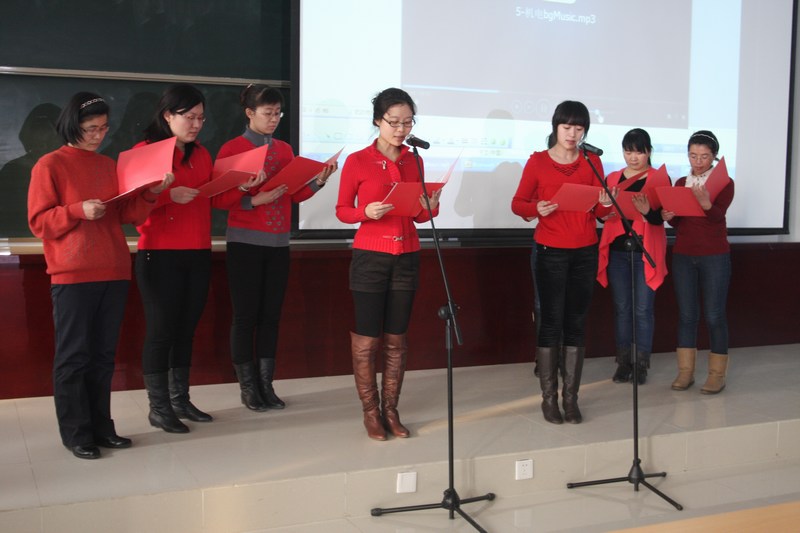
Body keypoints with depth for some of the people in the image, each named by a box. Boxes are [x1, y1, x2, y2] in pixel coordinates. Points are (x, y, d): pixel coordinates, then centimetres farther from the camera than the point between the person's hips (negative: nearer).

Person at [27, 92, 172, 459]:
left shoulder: (110, 166, 15)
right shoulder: (49, 165, -1)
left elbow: (127, 215, 11)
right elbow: (39, 222, -5)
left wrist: (149, 194, -5)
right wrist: (78, 211, -20)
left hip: (114, 273, 5)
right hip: (72, 275, -5)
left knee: (104, 355, 10)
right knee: (73, 355, 0)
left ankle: (101, 426, 19)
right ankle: (75, 434, 7)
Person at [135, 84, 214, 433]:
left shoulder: (201, 154, 14)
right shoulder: (144, 151, -5)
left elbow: (214, 198, 13)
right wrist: (169, 195, -22)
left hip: (198, 254, 6)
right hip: (160, 255, -6)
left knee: (186, 329, 10)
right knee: (161, 330, -1)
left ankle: (180, 400, 19)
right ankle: (158, 408, 7)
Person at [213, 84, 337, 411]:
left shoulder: (284, 150, 11)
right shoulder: (232, 149, -3)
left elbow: (294, 195, 12)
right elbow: (217, 200, -7)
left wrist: (319, 180, -3)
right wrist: (253, 199, -20)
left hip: (278, 243, 5)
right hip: (245, 242, -5)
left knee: (271, 315, 7)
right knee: (246, 315, 0)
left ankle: (266, 385, 14)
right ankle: (248, 388, 10)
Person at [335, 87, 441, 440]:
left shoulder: (414, 162, 7)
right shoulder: (357, 162, -5)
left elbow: (417, 216, 12)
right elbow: (342, 210, -1)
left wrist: (430, 208, -9)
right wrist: (367, 212, -20)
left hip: (406, 257, 4)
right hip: (370, 257, -4)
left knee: (396, 339, 9)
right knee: (366, 338, 1)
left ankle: (390, 410, 18)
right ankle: (370, 411, 13)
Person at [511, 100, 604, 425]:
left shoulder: (592, 162, 7)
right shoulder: (537, 161, 0)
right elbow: (517, 203, 0)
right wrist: (536, 208, -20)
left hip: (585, 252, 3)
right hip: (550, 252, -2)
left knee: (577, 323, 4)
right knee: (551, 322, -1)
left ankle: (571, 397, 11)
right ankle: (549, 397, 7)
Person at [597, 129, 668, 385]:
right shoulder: (612, 179, 10)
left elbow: (661, 218, -8)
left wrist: (647, 211, -29)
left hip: (646, 253, -3)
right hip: (617, 251, 3)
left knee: (643, 309, -1)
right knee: (621, 308, 7)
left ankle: (641, 364, 8)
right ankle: (623, 362, 15)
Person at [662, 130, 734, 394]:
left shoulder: (724, 183, -1)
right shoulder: (680, 183, 10)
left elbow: (718, 215, -19)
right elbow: (678, 223, 8)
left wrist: (706, 204, -39)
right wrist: (668, 217, -14)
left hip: (714, 257, -3)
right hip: (683, 256, 4)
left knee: (714, 315, -2)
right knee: (686, 314, 5)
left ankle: (717, 373, 6)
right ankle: (685, 371, 10)